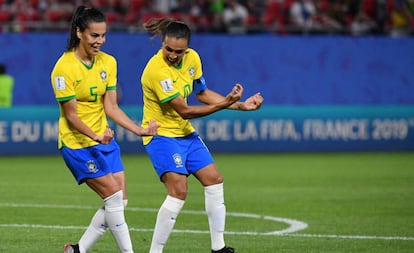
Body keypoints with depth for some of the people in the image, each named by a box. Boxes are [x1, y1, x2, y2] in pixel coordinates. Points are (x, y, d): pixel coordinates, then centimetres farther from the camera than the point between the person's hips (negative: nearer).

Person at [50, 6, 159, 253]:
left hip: (104, 140, 7)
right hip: (77, 144, -7)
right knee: (114, 196, -12)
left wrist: (140, 130, -11)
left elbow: (111, 107, 1)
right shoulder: (64, 68, -18)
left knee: (120, 202, 4)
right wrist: (96, 136, -32)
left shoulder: (108, 62, 1)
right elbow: (71, 115, -17)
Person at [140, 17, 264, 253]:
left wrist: (240, 105, 2)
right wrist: (225, 103, -28)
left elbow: (203, 93, 11)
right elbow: (185, 111, -25)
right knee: (178, 191, -21)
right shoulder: (156, 70, -28)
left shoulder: (192, 57, -4)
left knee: (214, 181, 8)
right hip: (161, 134, -8)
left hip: (185, 132, 8)